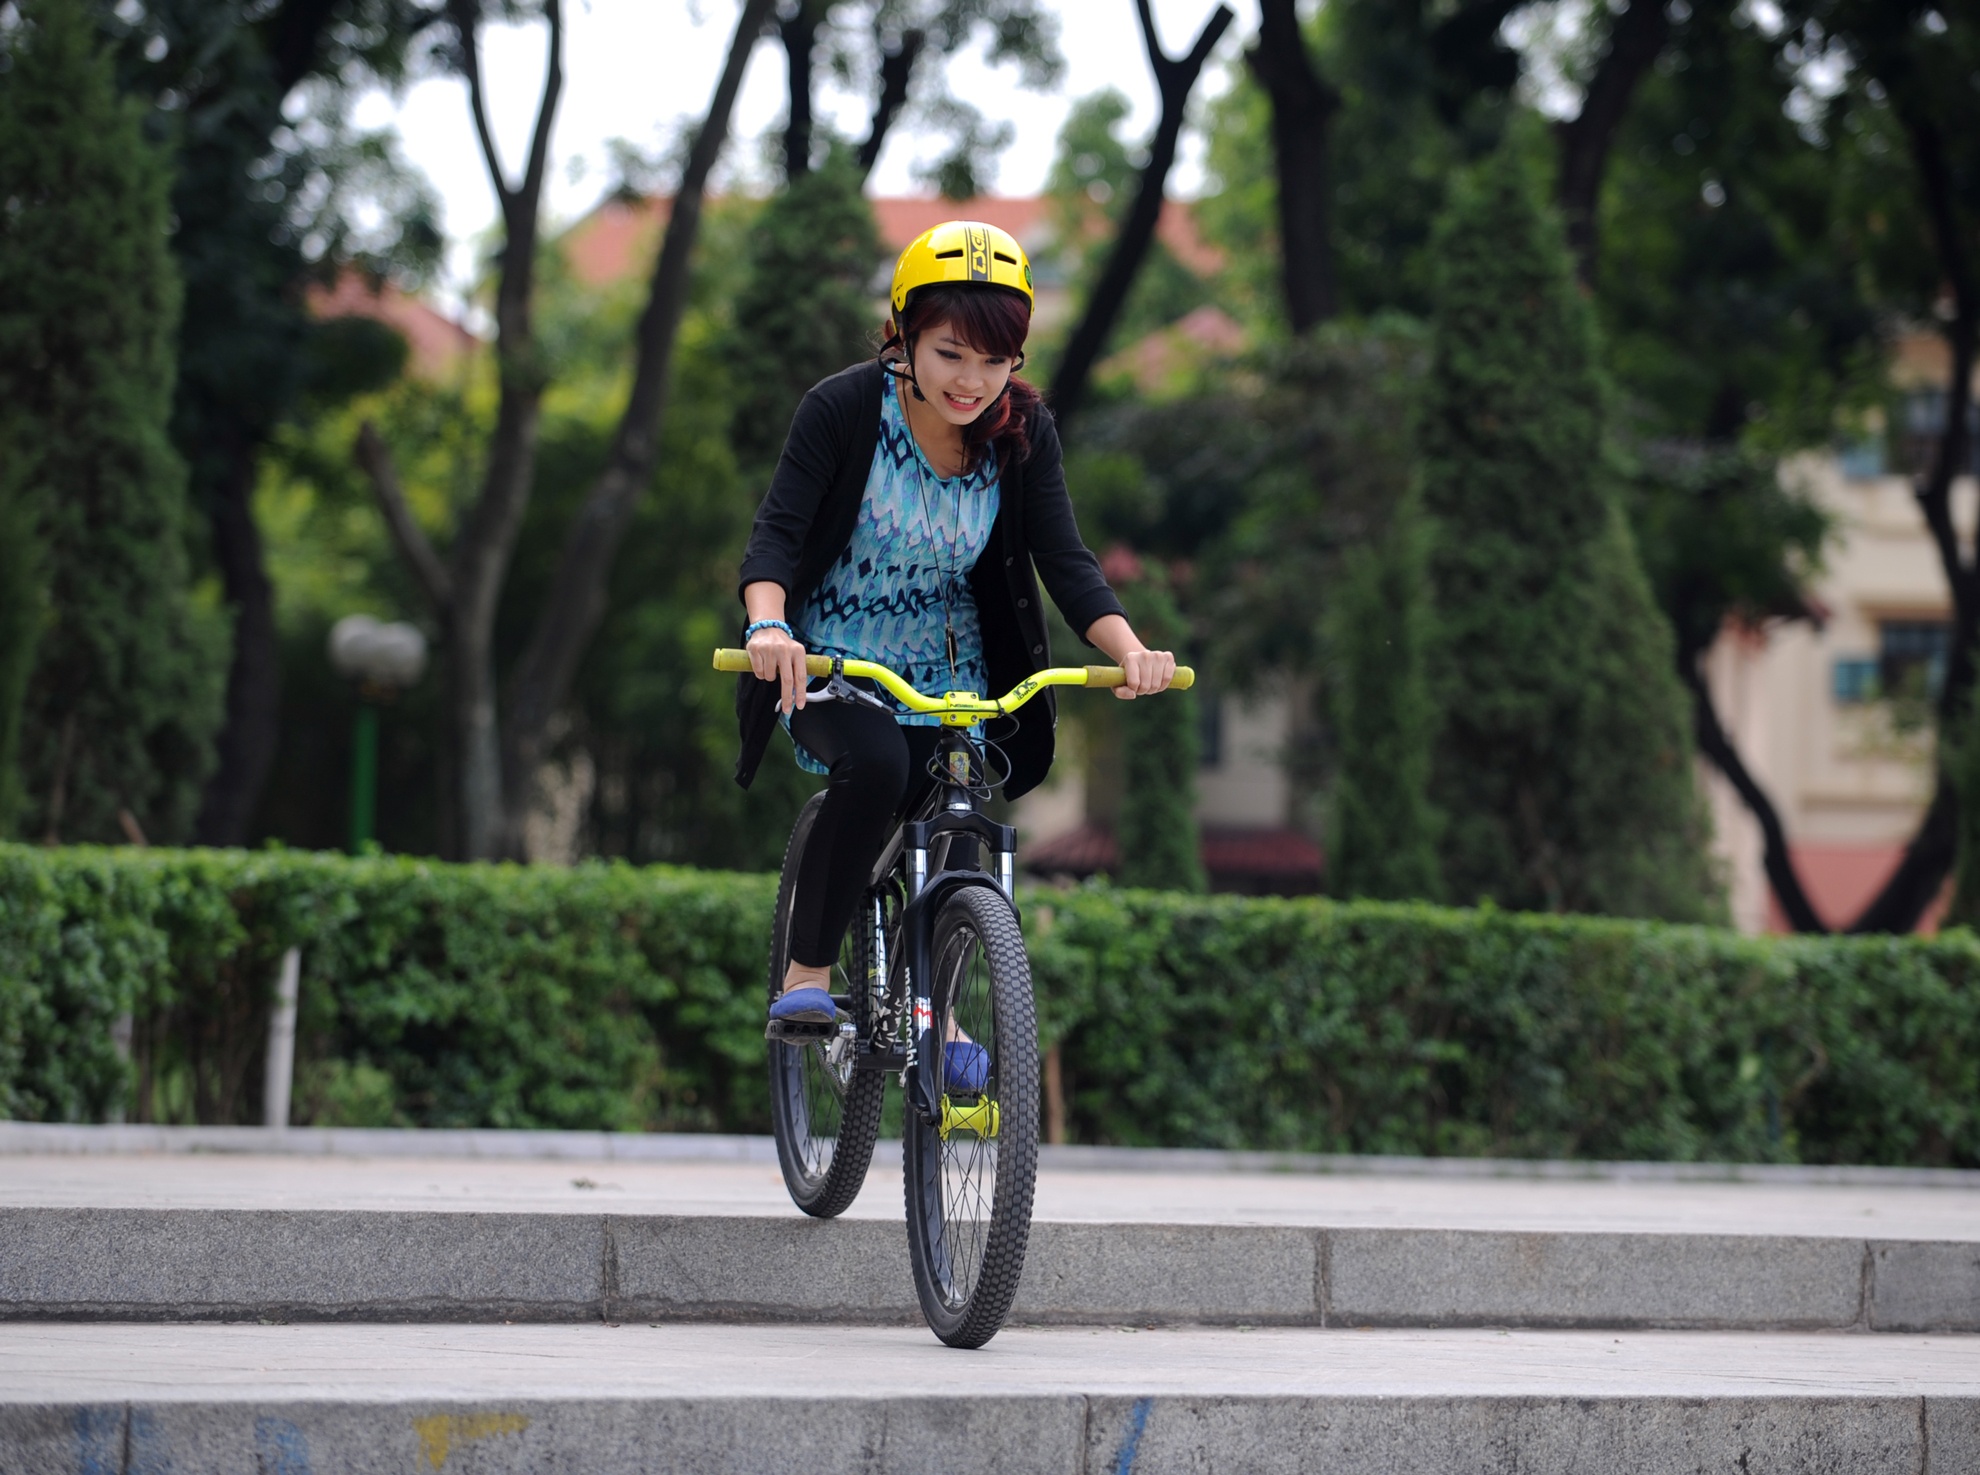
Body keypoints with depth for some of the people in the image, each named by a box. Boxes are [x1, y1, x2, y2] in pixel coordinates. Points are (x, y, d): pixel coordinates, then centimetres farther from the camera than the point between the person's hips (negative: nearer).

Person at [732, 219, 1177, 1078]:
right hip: (831, 665, -4)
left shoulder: (1022, 430, -9)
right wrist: (767, 624, -44)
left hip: (950, 677, 4)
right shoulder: (843, 409, -18)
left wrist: (1129, 648, -32)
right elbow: (777, 531, -24)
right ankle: (807, 974, -16)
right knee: (876, 764, -32)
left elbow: (1065, 559, -14)